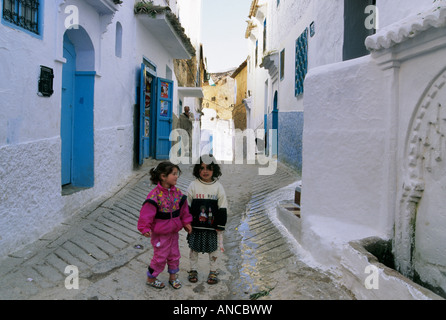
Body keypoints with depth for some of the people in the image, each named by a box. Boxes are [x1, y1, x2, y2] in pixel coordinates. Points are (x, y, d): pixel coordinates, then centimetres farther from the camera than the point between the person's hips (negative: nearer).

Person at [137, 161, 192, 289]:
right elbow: (147, 212, -22)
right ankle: (150, 278, 30)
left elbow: (183, 208, 9)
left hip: (174, 232, 6)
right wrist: (145, 229, -24)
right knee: (160, 257, 7)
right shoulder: (155, 194, -23)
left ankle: (173, 277, 39)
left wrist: (186, 222, 9)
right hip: (160, 234, -6)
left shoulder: (177, 192, -2)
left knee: (174, 255, 18)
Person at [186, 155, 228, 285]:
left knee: (213, 249, 10)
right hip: (196, 225, 0)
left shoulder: (218, 187, -4)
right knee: (194, 248, 13)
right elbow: (187, 207, 1)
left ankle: (213, 272, 29)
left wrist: (220, 226, -4)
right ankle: (193, 270, 32)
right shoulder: (193, 185, -4)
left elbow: (222, 209, -1)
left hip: (212, 226, 0)